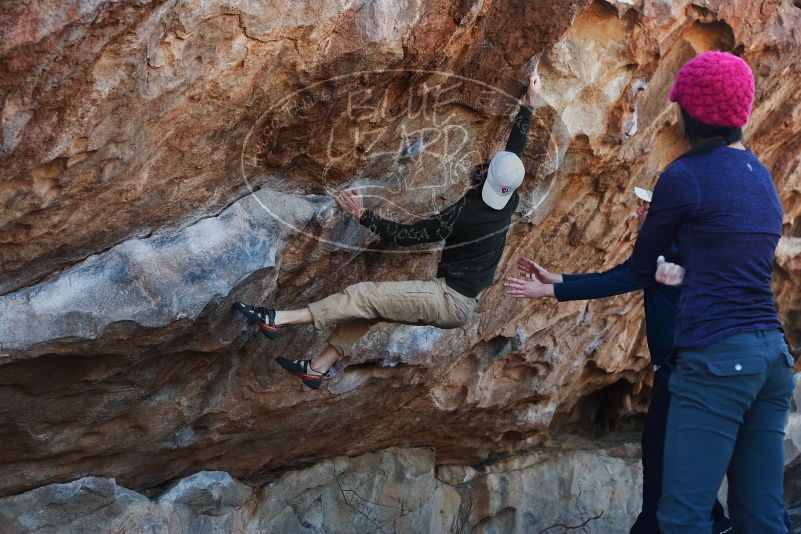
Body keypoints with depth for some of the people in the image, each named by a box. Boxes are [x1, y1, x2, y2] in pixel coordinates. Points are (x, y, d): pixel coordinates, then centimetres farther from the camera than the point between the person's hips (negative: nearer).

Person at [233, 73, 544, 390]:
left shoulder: (463, 214, -21)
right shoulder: (508, 201, 1)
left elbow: (405, 235, -18)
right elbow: (515, 149, 15)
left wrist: (363, 215, -15)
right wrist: (529, 102, 24)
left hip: (449, 300, -8)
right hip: (463, 305, 8)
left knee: (364, 295, -13)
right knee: (370, 308, 11)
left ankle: (278, 320, -18)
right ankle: (318, 368, 9)